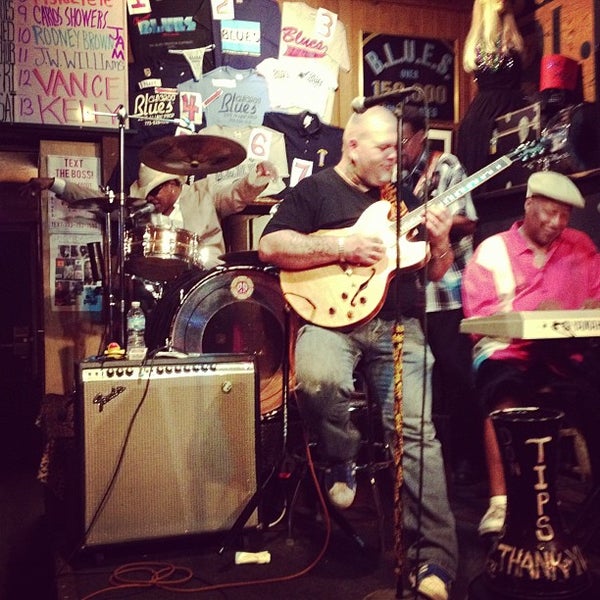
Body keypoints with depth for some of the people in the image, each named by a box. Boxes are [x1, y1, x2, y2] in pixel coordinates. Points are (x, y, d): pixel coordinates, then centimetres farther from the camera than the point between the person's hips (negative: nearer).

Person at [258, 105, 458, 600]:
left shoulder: (401, 197, 21)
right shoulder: (314, 190, 7)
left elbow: (435, 272, 21)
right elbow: (270, 246, -7)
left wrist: (440, 240, -2)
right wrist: (343, 247, -14)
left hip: (397, 323, 3)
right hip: (332, 317, -3)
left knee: (417, 429, -13)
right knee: (316, 379, -35)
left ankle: (434, 557, -6)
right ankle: (342, 459, -4)